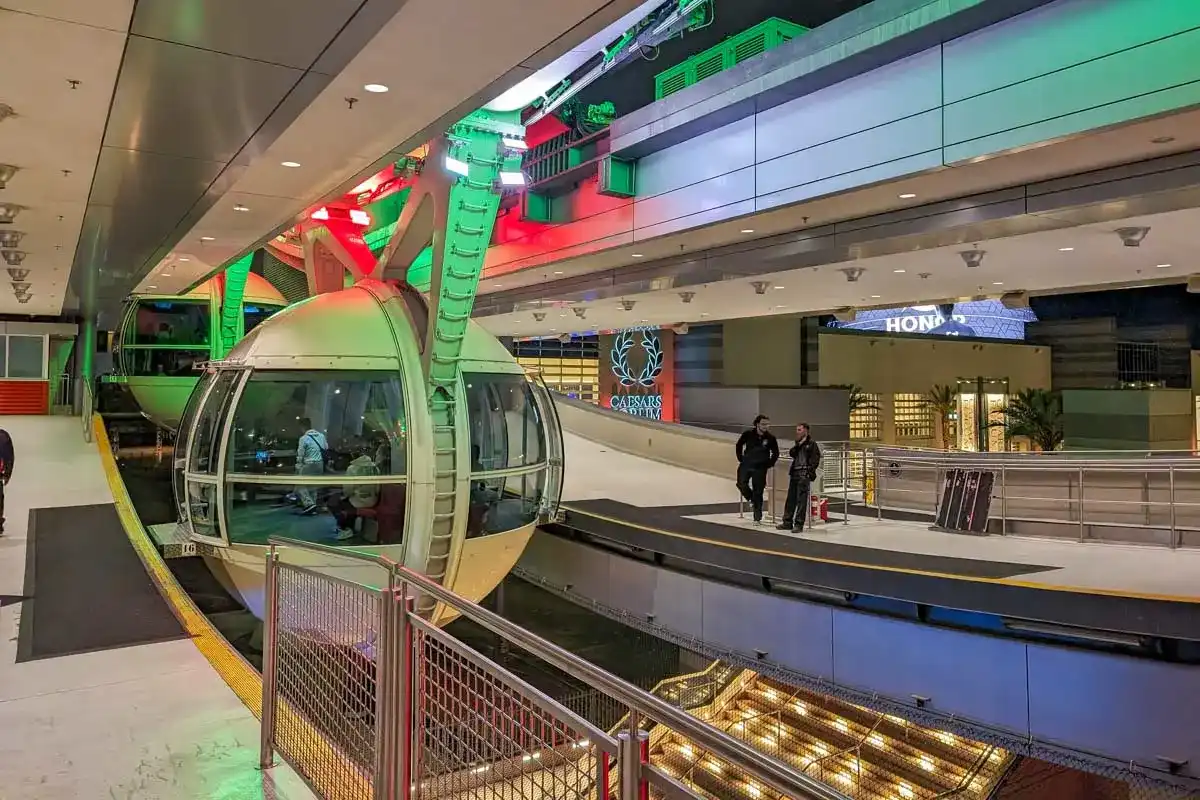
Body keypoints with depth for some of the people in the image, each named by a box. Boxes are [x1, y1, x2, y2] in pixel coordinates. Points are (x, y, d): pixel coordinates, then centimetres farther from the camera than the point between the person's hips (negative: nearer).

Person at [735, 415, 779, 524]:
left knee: (758, 492, 0)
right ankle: (751, 499, 16)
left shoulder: (770, 438, -3)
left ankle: (757, 516, 10)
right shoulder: (748, 434, -3)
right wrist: (741, 459, 8)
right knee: (741, 484, -15)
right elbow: (739, 445, 12)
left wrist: (769, 464, 4)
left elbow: (775, 453, 11)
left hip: (760, 468, -1)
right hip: (746, 465, 1)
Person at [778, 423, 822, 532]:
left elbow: (815, 459, -7)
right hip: (795, 473, 7)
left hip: (804, 475, -7)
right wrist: (798, 444, -3)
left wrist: (810, 470, -16)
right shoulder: (798, 444, 21)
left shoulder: (812, 444, 0)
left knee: (801, 500, -7)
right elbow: (791, 453, 7)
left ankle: (799, 524, -6)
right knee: (790, 498, 8)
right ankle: (788, 522, 14)